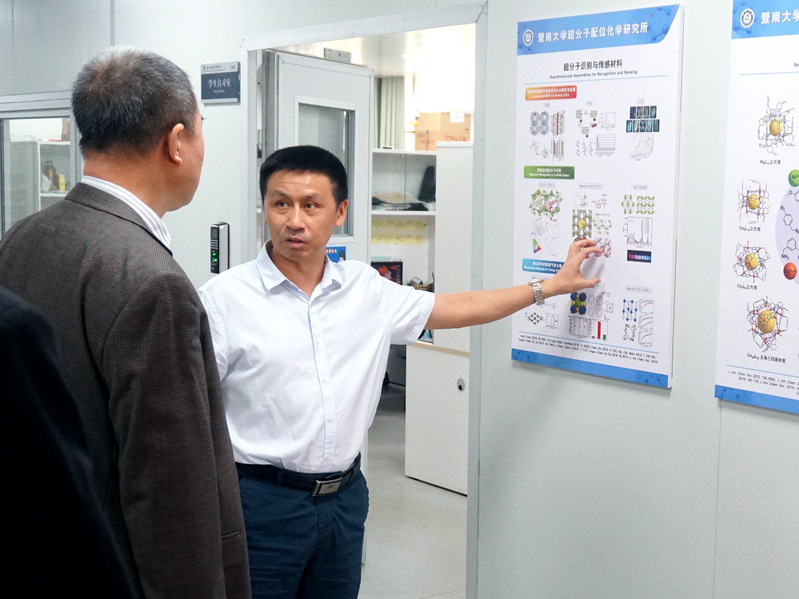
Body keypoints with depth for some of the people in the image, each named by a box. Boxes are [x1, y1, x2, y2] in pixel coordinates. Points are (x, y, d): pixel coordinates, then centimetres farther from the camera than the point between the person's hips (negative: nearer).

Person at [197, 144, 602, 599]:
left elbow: (458, 309, 14)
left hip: (346, 496, 4)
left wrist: (554, 285, 16)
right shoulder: (224, 297, -8)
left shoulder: (367, 289, 6)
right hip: (264, 503, -4)